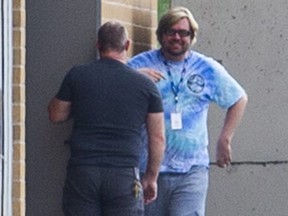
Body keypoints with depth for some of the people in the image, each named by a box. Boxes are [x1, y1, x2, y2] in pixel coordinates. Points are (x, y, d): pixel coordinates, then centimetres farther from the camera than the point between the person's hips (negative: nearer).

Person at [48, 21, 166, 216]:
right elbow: (158, 138, 6)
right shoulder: (146, 85, 4)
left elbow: (56, 115, 15)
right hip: (125, 175, -1)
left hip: (82, 172, 1)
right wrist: (151, 178, 15)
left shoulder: (77, 76, 4)